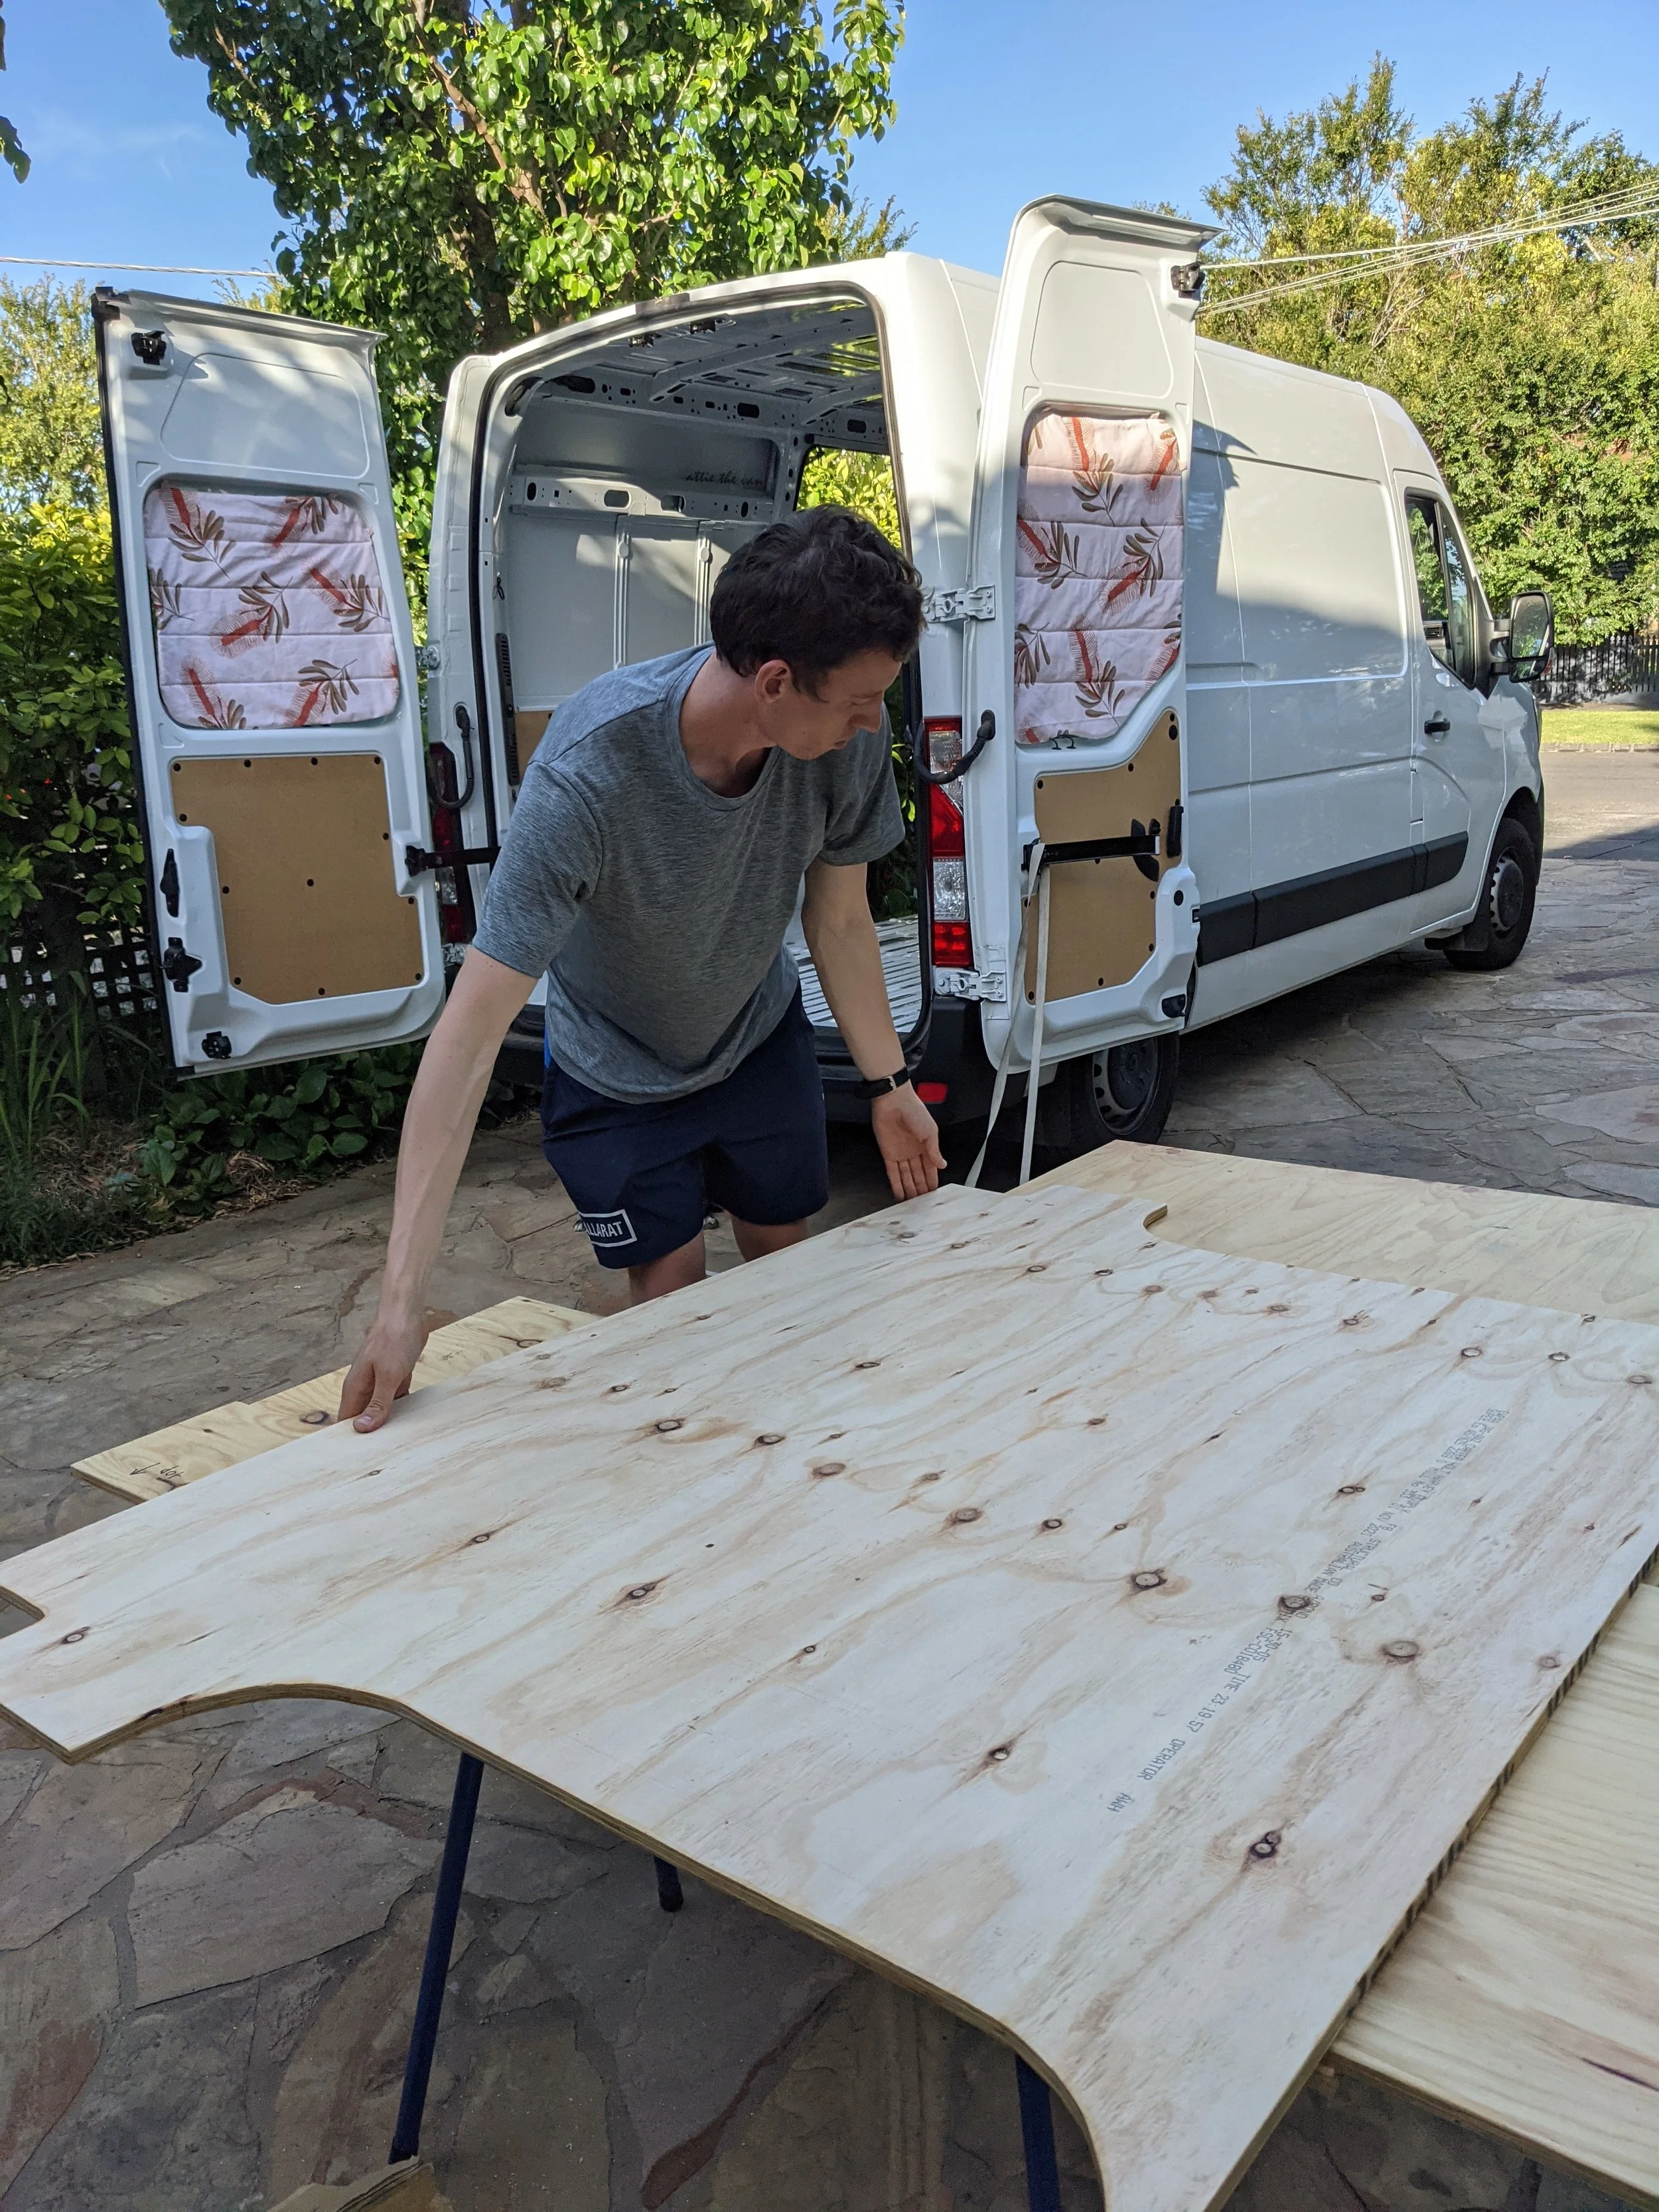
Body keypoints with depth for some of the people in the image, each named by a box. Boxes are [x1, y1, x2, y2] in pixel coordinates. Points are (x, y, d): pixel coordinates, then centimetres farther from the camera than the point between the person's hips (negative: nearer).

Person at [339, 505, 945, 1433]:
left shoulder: (849, 731, -27)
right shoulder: (588, 774, -40)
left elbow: (839, 919, -8)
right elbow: (472, 1034, -42)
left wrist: (889, 1086, 0)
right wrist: (401, 1307, -44)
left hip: (762, 1037, 4)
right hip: (618, 1074, -4)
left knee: (786, 1265, 16)